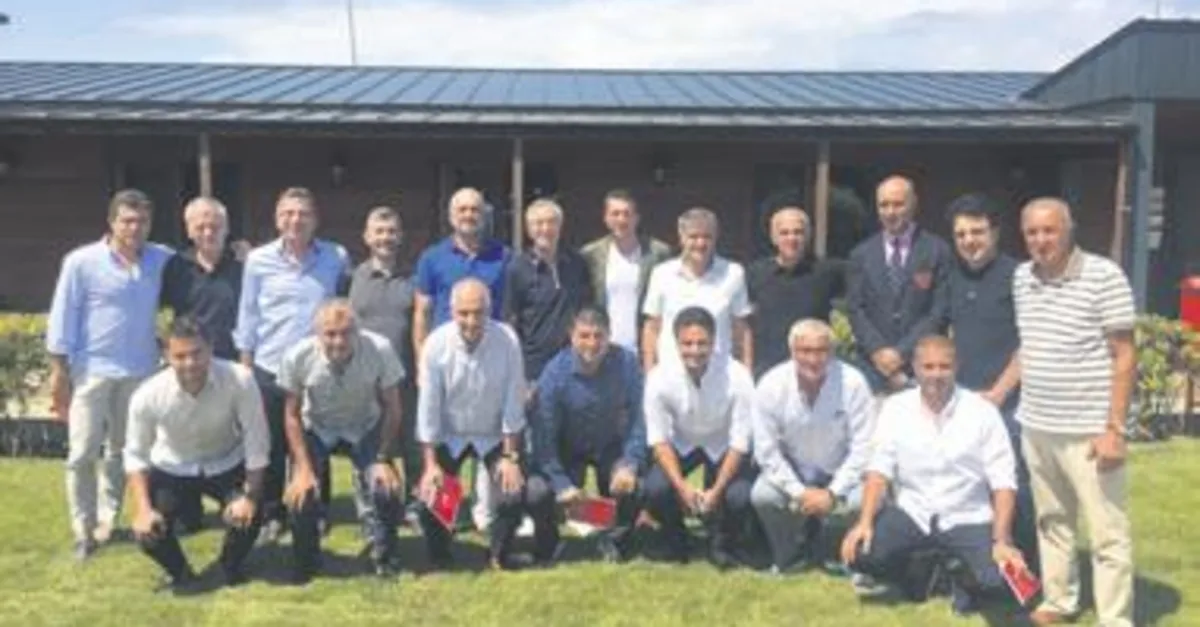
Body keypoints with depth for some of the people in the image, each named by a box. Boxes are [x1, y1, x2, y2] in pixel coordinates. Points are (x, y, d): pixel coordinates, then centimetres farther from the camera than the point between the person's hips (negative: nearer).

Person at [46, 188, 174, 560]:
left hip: (139, 371, 3)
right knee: (82, 454, 0)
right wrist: (59, 370, -7)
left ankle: (108, 520, 26)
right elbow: (62, 318, -6)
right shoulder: (81, 262, -8)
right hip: (91, 371, -3)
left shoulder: (162, 260, 0)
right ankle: (84, 531, 10)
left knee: (122, 451, 14)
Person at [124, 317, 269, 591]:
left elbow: (257, 441, -21)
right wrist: (143, 509, -21)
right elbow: (136, 454, -12)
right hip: (172, 469, 1)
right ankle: (180, 573, 19)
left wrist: (250, 495, -22)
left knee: (248, 516, -23)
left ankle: (231, 566, 14)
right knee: (148, 532, -18)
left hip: (227, 465, 0)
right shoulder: (148, 395, -27)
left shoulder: (240, 379, -31)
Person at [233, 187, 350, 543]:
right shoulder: (259, 260, -2)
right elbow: (247, 316, 3)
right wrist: (245, 367, 2)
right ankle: (271, 516, 23)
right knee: (271, 448, 9)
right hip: (269, 370, 0)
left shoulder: (337, 258, -2)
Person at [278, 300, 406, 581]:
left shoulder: (381, 350, -31)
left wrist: (383, 460, -18)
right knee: (300, 494, -17)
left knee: (386, 488, -19)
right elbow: (292, 415, -13)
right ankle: (306, 564, 12)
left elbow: (391, 407, -15)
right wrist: (303, 468, -17)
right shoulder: (297, 357, -29)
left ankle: (384, 558, 10)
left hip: (366, 427, 0)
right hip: (316, 429, 0)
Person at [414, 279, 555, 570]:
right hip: (448, 436, 0)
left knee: (514, 492, -15)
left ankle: (499, 553, 14)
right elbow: (427, 407, -14)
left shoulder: (507, 340, -22)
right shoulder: (436, 344, -20)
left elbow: (513, 403, -15)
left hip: (494, 435, 0)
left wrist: (510, 457, -12)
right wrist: (430, 464, -13)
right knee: (429, 495, -13)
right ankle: (439, 557, 17)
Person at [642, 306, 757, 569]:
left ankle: (721, 544, 9)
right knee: (654, 490, -25)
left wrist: (716, 490, -27)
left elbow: (739, 442, -19)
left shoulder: (737, 377, -28)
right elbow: (658, 439, -15)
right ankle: (675, 541, 9)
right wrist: (681, 485, -27)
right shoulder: (659, 377, -24)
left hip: (723, 447, -1)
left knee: (740, 497, -27)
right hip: (680, 444, 1)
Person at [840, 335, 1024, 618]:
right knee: (859, 551, -22)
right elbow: (879, 469, -7)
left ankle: (962, 575, 11)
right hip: (911, 513, 2)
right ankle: (913, 573, 11)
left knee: (999, 582, -26)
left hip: (968, 518, -2)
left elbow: (1003, 481, -11)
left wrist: (1002, 541, -22)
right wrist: (865, 522, -22)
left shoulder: (983, 412, -9)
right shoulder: (895, 407, -3)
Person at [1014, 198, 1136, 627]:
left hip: (1088, 430, -6)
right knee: (1051, 521, 17)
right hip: (1036, 426, 6)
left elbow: (1124, 356, -11)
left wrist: (1114, 428, -14)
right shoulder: (1022, 278, 7)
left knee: (1107, 532, 1)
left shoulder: (1104, 276, -11)